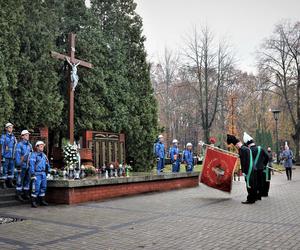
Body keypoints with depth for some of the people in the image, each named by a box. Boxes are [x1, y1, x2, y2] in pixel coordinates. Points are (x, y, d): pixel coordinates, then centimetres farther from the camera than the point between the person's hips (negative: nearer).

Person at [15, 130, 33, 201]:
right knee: (20, 180, -1)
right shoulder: (19, 144, -8)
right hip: (22, 165, -6)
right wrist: (18, 165, -14)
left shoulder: (30, 145, 12)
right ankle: (18, 195, 7)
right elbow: (17, 155, -11)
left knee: (27, 180, 10)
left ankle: (26, 194, 19)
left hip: (28, 166, 6)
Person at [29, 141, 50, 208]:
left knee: (43, 187, 11)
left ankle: (42, 200, 21)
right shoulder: (34, 155, -7)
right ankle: (33, 202, 1)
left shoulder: (44, 155, 15)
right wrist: (32, 174, -17)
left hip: (43, 174, 7)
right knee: (36, 188, -7)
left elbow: (47, 164, 22)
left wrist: (48, 171, 16)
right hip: (37, 174, -7)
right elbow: (31, 165, -12)